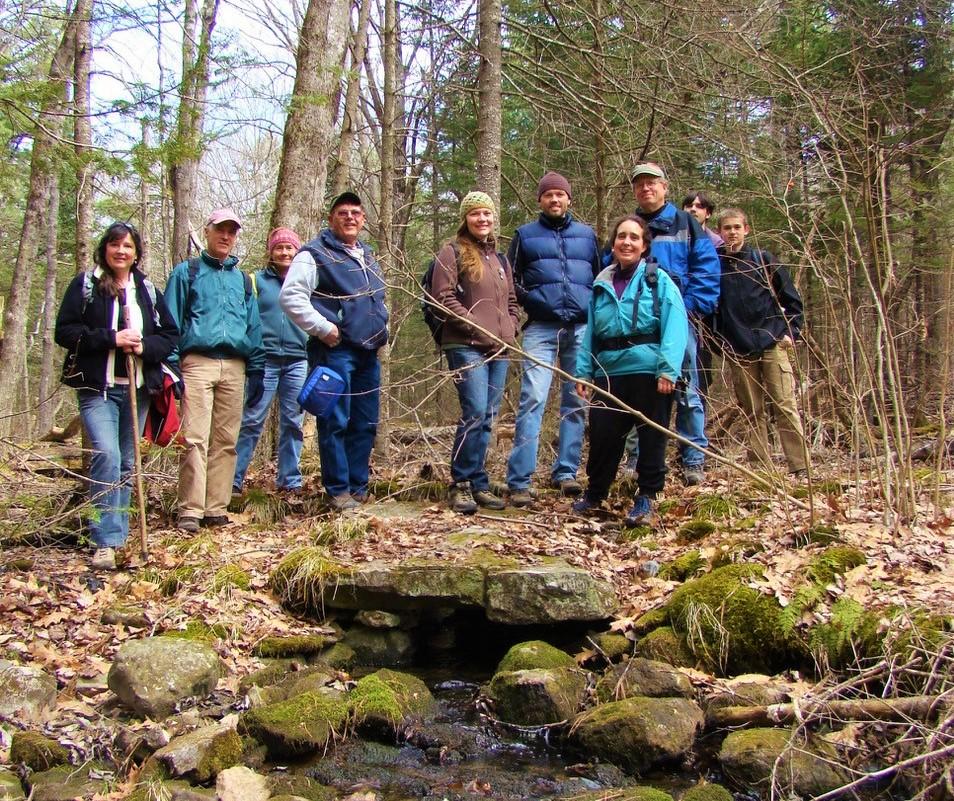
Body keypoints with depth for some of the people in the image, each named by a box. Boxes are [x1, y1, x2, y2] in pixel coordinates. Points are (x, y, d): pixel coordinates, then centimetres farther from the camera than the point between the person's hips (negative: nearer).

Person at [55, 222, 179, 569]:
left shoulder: (148, 290, 13)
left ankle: (119, 535, 19)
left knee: (127, 463, 9)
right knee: (107, 454, -20)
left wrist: (144, 346, -8)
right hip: (97, 388, -4)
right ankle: (105, 542, -19)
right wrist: (110, 338, -15)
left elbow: (171, 335, 13)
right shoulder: (84, 285, 4)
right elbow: (64, 331, -3)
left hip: (138, 389, 4)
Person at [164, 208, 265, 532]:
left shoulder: (242, 280, 22)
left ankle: (216, 509, 7)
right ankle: (190, 511, -9)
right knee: (194, 439, -11)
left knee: (226, 441, 3)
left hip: (235, 367, 4)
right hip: (198, 363, -4)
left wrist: (256, 371, 13)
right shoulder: (186, 272, 10)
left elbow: (253, 327, 21)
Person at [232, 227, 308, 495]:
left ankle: (290, 481, 13)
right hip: (264, 360, -2)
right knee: (251, 421, -5)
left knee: (293, 423, 6)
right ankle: (233, 478, -2)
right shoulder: (257, 280, 9)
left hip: (298, 361, 2)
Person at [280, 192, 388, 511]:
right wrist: (324, 328, -17)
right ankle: (338, 490, 1)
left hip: (368, 353, 8)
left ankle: (358, 486, 18)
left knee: (366, 423, 9)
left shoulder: (367, 256, 21)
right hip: (335, 351, -7)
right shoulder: (315, 254, -3)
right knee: (335, 422, -6)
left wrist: (380, 327, 18)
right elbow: (290, 296, -13)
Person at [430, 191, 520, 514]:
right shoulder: (452, 252, 1)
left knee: (487, 418, 6)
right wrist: (477, 328, -14)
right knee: (475, 412, -16)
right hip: (466, 346, -6)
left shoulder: (500, 260, 21)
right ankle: (461, 484, -5)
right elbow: (443, 297, -9)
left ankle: (478, 484, 13)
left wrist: (510, 331, 7)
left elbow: (511, 302, 27)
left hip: (498, 350, 7)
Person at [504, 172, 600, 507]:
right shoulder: (525, 234, 12)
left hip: (582, 328, 3)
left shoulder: (587, 235, 17)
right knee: (532, 400, -12)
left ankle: (566, 471, 13)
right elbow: (511, 279, 13)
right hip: (541, 328, -3)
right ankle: (519, 481, -12)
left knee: (576, 402, 4)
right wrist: (532, 301, -2)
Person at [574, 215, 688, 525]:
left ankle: (646, 499, 16)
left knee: (651, 436, 4)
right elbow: (590, 332, 14)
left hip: (649, 371, -4)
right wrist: (583, 370, 6)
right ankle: (594, 494, 27)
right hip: (609, 373, 4)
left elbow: (675, 325, -10)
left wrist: (668, 368, -20)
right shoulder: (602, 285, 13)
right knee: (602, 435, 8)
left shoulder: (658, 279, -1)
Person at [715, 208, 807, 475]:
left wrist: (791, 332, 0)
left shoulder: (763, 259, 5)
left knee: (785, 406, -6)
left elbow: (791, 299, 9)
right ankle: (762, 469, 8)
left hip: (772, 343, -1)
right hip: (738, 350, 1)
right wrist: (719, 343, 4)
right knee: (753, 413, 4)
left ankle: (800, 468, -6)